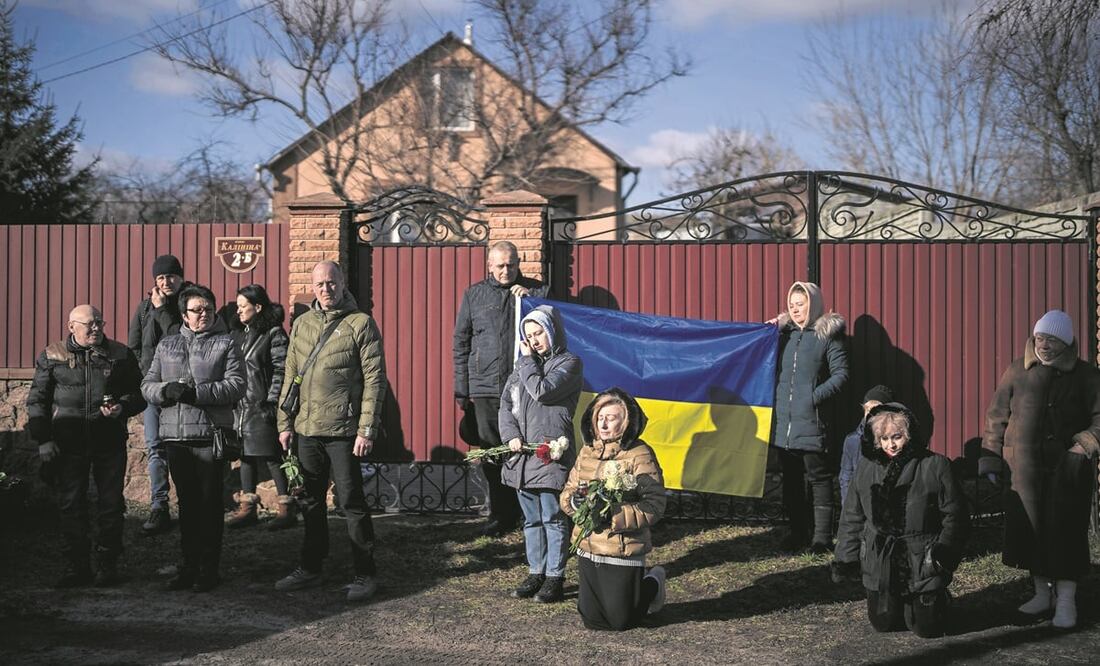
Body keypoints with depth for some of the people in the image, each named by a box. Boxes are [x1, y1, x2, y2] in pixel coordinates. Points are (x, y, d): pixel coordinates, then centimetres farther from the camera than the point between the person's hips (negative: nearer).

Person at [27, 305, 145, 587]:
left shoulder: (121, 354, 6)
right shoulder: (52, 356, 4)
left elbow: (138, 394, 11)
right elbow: (37, 400, 6)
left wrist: (122, 407, -11)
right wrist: (43, 439, -3)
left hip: (110, 443, 0)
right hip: (68, 444, 0)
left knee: (111, 505, 4)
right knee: (71, 505, 4)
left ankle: (108, 565, 15)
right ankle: (76, 567, 14)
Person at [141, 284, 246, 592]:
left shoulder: (226, 344, 3)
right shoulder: (167, 345, 17)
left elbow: (236, 386, -8)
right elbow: (147, 385, 12)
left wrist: (197, 392, -17)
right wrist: (167, 390, -10)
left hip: (211, 436, -4)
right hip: (175, 437, 4)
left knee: (210, 503, 0)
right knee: (187, 503, 10)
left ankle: (209, 568, 7)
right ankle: (189, 565, 18)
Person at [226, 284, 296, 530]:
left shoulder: (274, 334, -8)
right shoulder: (238, 333, 15)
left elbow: (281, 371, -12)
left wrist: (272, 402, -17)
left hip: (262, 408, -7)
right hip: (241, 406, 7)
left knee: (271, 457, -5)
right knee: (246, 455, 11)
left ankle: (286, 508, 2)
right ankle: (247, 507, 18)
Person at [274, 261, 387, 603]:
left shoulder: (361, 323, -6)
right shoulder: (302, 324, 11)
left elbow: (374, 379, -10)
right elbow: (290, 376, 16)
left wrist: (367, 430, -14)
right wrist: (285, 423, 11)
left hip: (343, 431, -6)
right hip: (307, 429, 6)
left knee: (352, 501, -2)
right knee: (310, 500, 14)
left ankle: (365, 574, 9)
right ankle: (310, 568, 27)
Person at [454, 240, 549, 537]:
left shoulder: (536, 290, 9)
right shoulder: (474, 295, 12)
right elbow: (461, 343, 13)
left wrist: (530, 298, -12)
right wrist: (461, 390, 9)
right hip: (485, 388, 2)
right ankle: (500, 515, 14)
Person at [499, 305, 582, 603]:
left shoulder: (569, 363, -2)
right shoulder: (525, 363, 16)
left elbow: (542, 391, -17)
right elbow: (506, 402, 12)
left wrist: (528, 361, -4)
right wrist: (511, 434, -3)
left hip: (551, 455, -6)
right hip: (522, 455, 6)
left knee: (553, 519, 0)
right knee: (531, 519, 13)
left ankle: (554, 578, 7)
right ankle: (536, 573, 22)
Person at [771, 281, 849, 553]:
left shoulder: (828, 334, -2)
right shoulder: (783, 332, 13)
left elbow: (841, 374, -5)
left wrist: (817, 396, -14)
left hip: (810, 420, -5)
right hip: (783, 419, 5)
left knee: (818, 476, -3)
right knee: (791, 477, 11)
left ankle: (822, 537, 1)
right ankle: (798, 532, 21)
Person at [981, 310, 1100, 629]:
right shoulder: (1017, 372, 4)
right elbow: (997, 417, 8)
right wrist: (991, 459, 5)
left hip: (1066, 470, -2)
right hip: (1024, 468, 2)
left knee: (1065, 531, -3)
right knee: (1031, 529, 6)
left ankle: (1066, 599, 6)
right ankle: (1042, 592, 22)